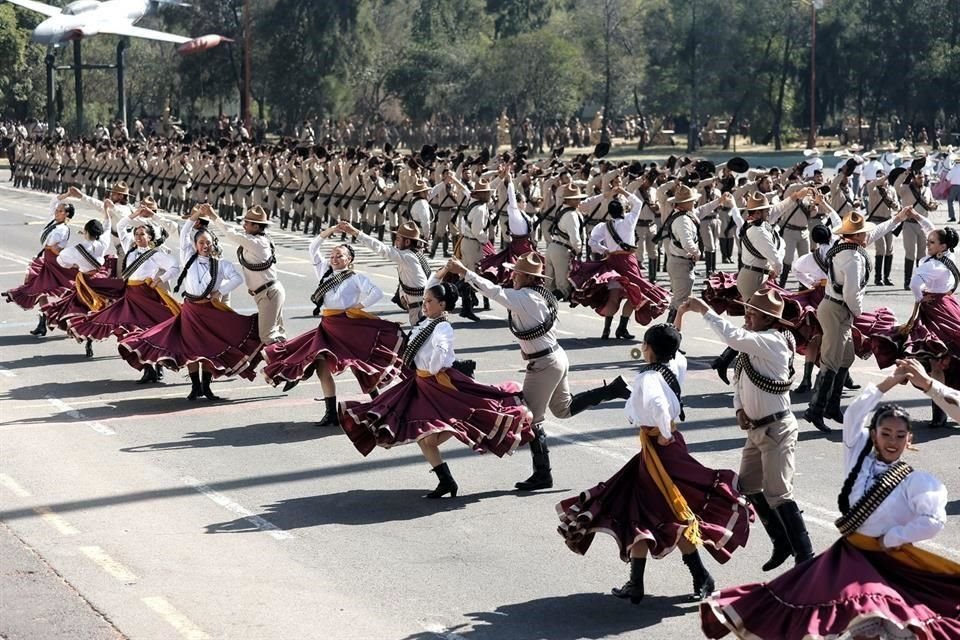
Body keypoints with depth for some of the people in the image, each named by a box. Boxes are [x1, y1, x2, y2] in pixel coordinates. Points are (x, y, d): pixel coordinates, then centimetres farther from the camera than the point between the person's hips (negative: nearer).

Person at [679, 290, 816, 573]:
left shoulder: (772, 341, -19)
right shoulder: (752, 344, 9)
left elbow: (733, 337, -35)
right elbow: (739, 379, 16)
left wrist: (705, 310, -29)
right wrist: (740, 409, -2)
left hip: (776, 429, -10)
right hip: (756, 429, 10)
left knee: (777, 494, -9)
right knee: (749, 487, 14)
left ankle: (805, 555, -1)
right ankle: (782, 544, 26)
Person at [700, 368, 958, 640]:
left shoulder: (917, 481, -9)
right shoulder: (859, 456, 4)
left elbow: (933, 521, -21)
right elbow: (853, 416, -4)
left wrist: (889, 539, -13)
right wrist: (889, 382, -7)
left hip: (890, 561, -4)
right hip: (850, 553, 4)